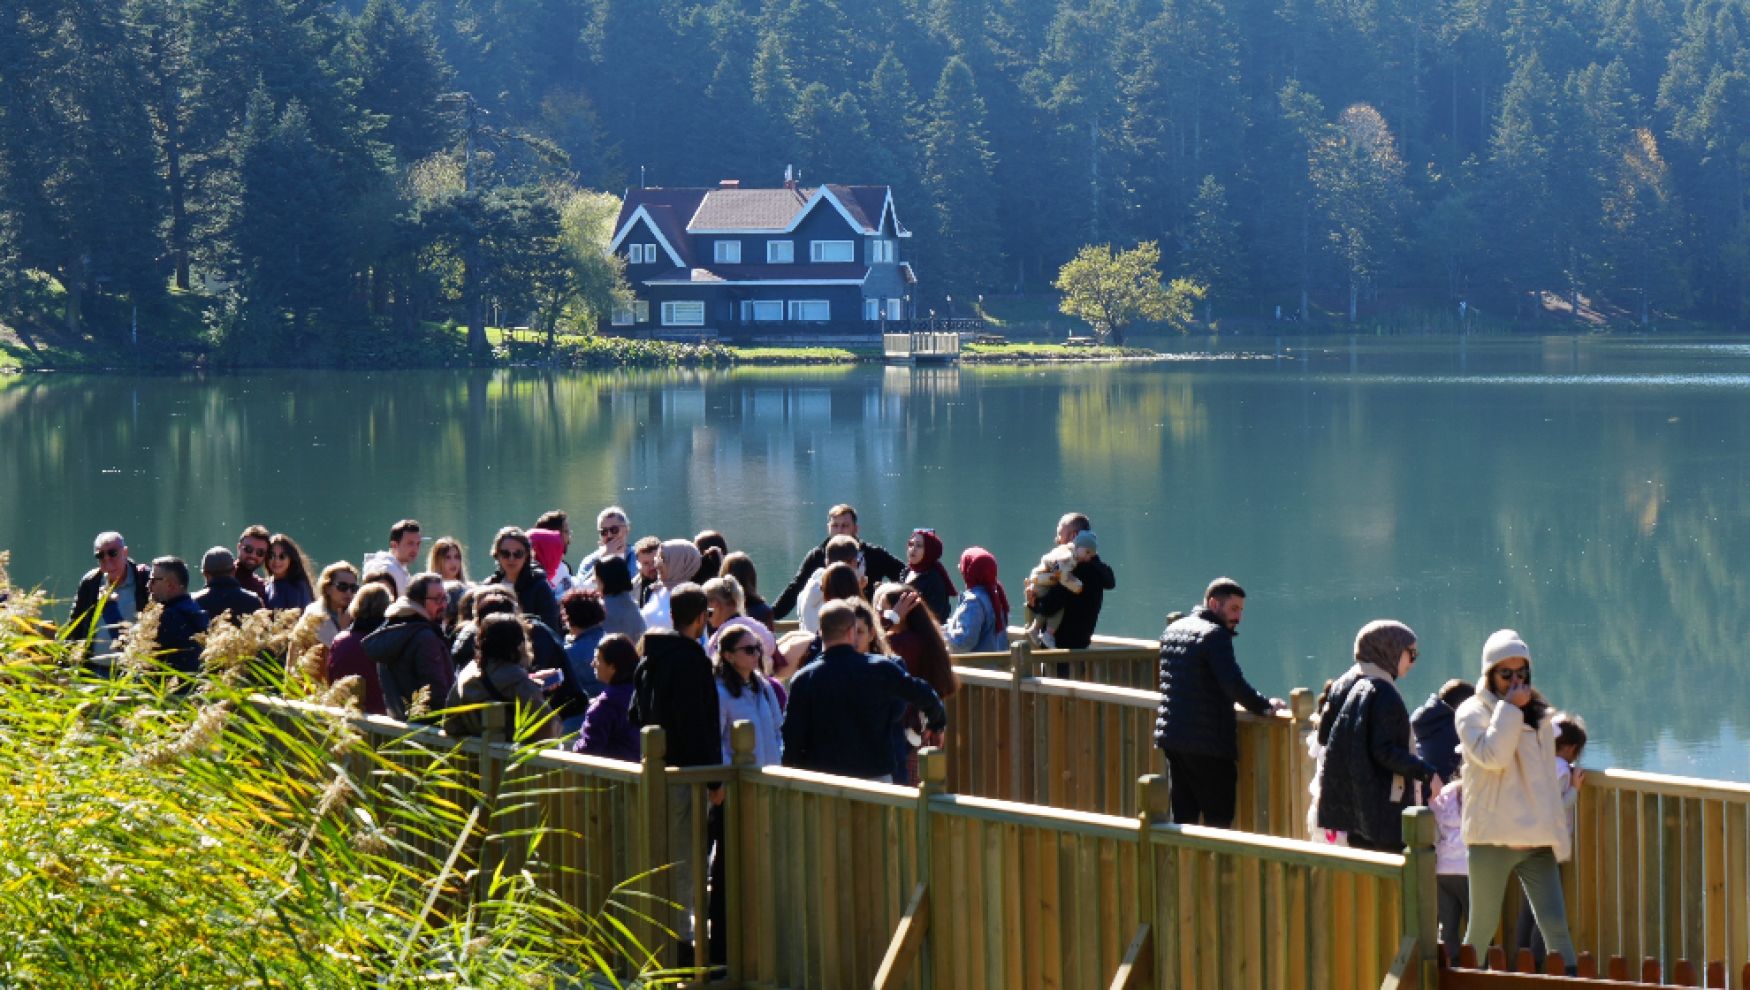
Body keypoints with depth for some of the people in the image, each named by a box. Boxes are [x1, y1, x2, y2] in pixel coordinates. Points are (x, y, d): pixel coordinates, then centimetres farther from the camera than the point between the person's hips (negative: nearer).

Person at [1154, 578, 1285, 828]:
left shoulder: (1172, 630, 14)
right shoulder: (1215, 635, -13)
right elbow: (1234, 684, -22)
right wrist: (1265, 706, -8)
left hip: (1170, 736, 8)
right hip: (1207, 742, -8)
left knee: (1183, 817, 11)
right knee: (1219, 819, -3)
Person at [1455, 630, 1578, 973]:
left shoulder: (1539, 715, 15)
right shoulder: (1473, 713, -1)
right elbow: (1491, 756, -19)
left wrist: (1557, 831, 18)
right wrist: (1509, 709, -13)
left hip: (1536, 840, 4)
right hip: (1492, 838, -4)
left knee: (1555, 925, -5)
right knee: (1483, 926, 3)